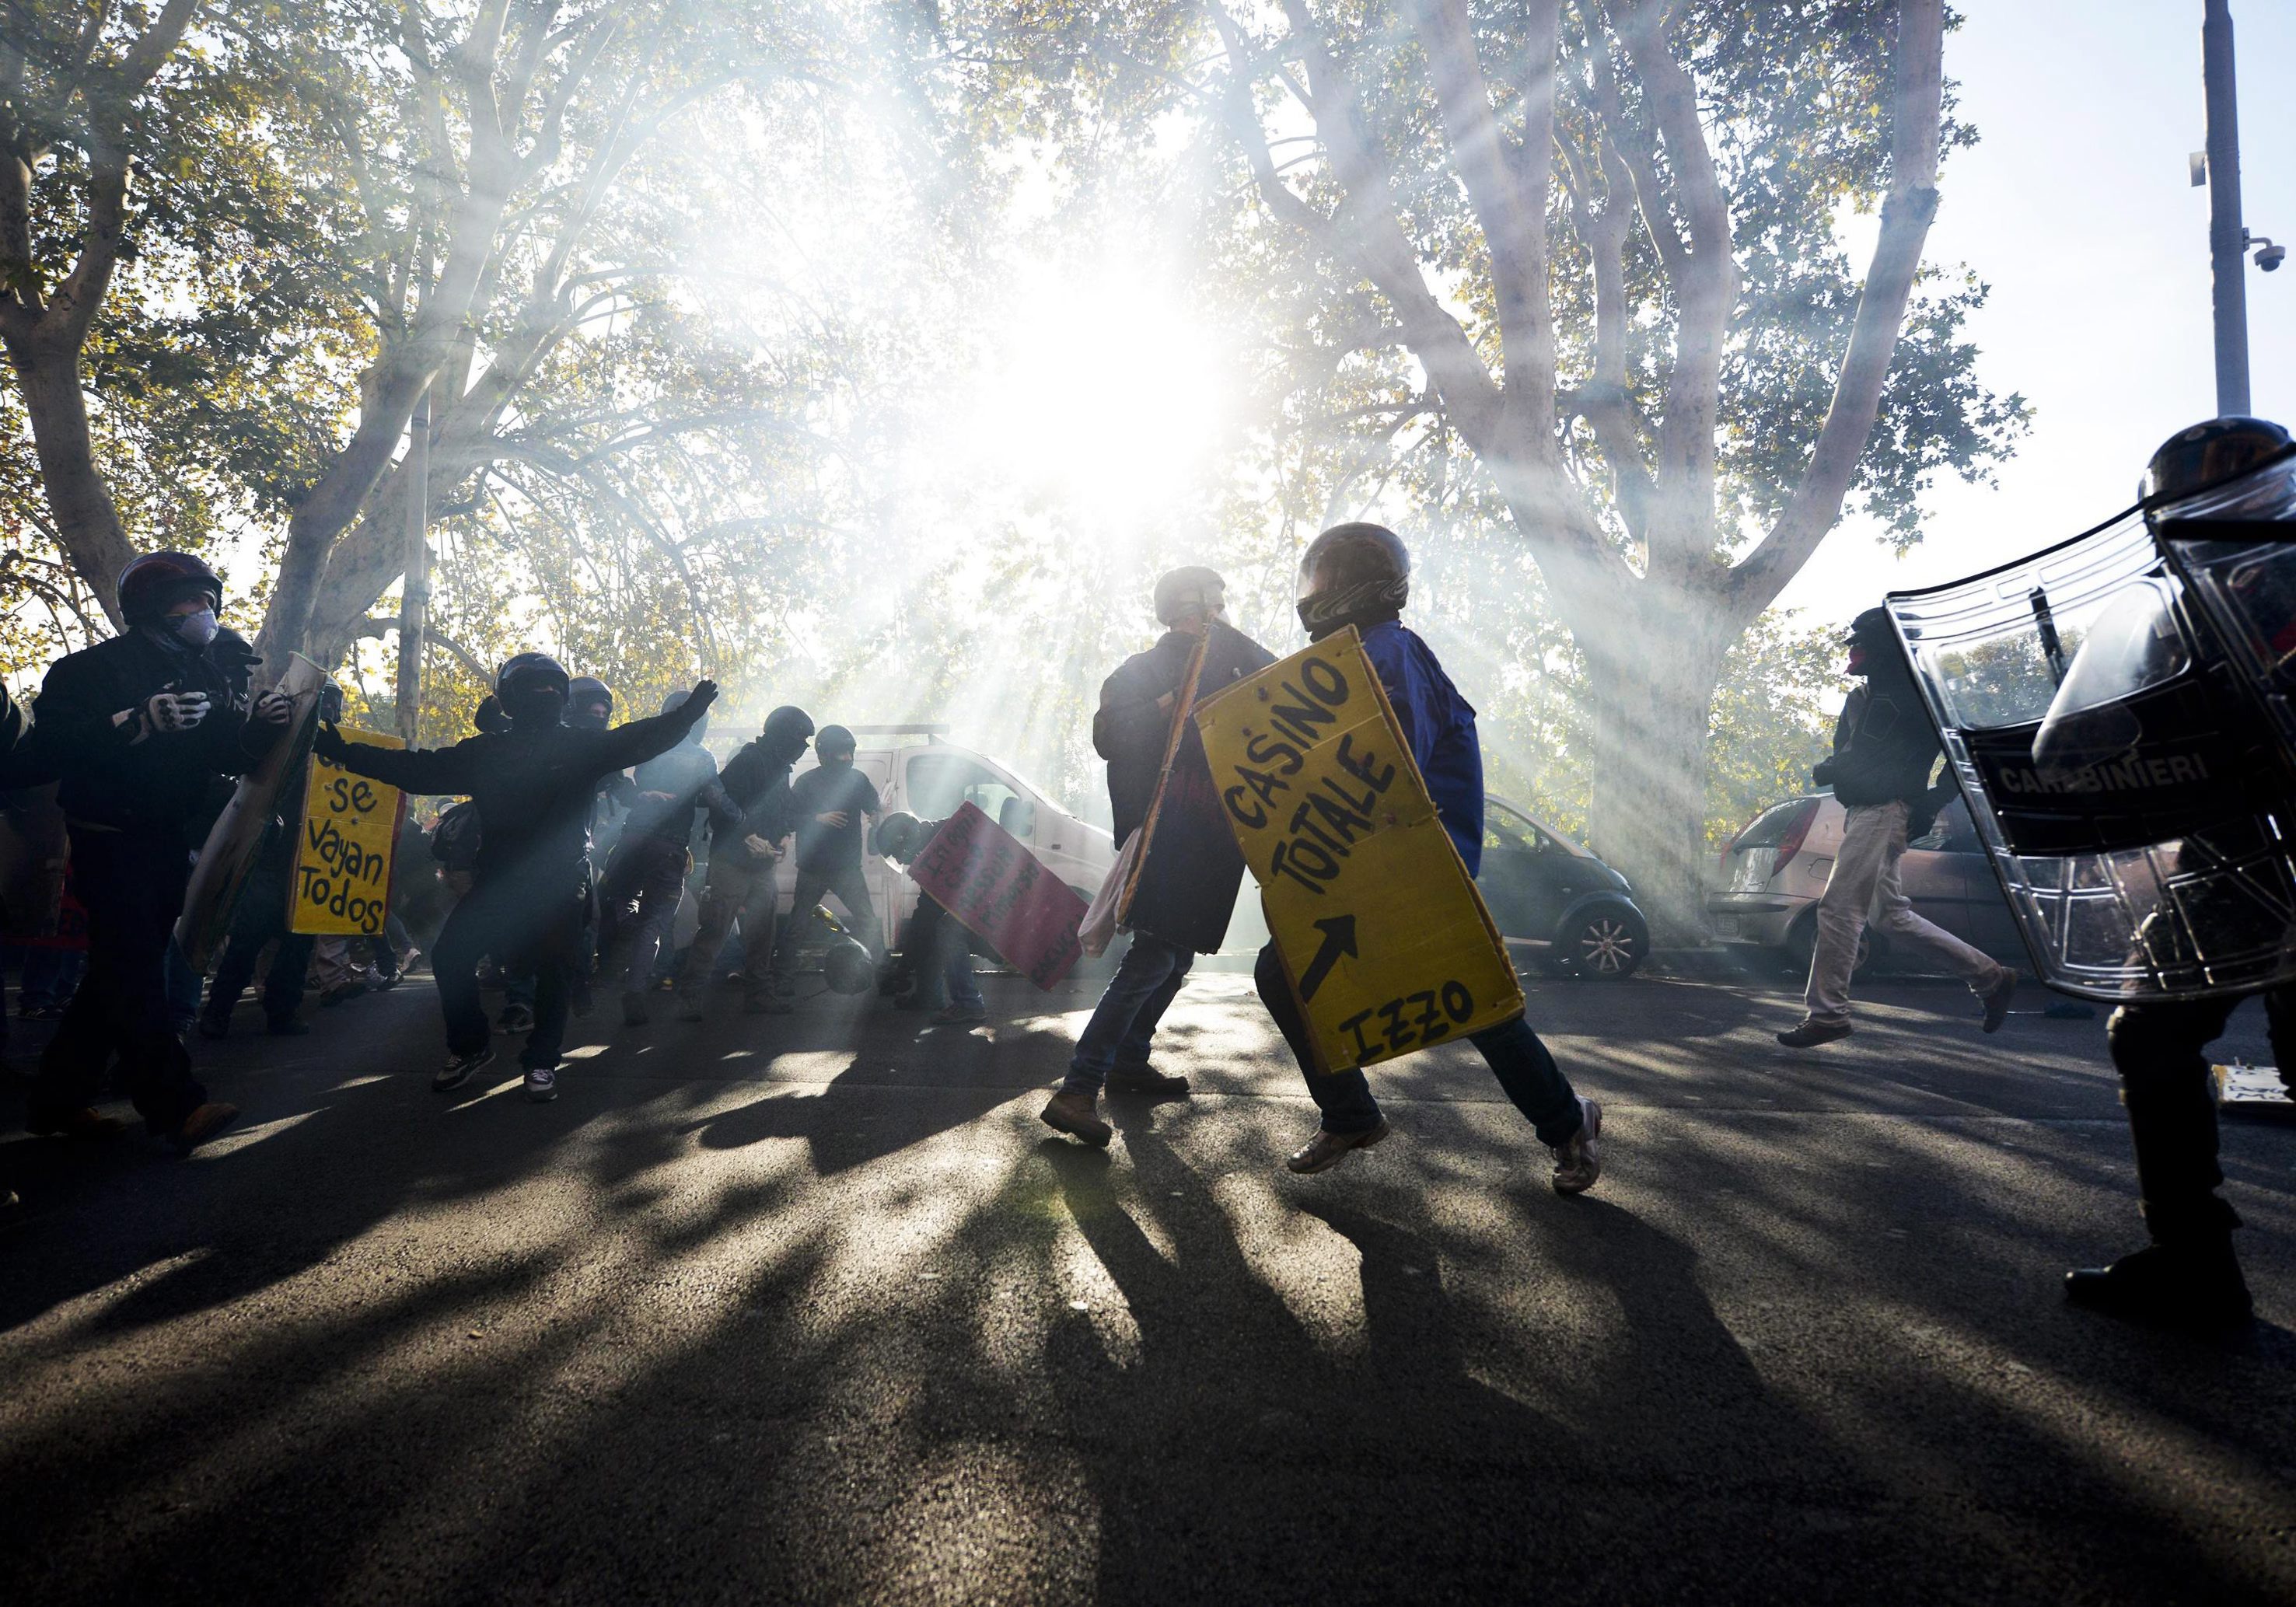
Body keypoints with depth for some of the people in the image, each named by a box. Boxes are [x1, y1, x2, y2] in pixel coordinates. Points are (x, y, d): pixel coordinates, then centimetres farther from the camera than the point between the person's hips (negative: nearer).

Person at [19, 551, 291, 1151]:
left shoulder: (208, 675, 12)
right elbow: (53, 738, -18)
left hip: (169, 843, 8)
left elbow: (228, 756, 10)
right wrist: (141, 721, -28)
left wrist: (257, 727, -10)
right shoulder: (101, 665, -8)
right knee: (133, 972, -11)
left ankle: (61, 1098, 21)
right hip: (111, 840, -7)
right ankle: (176, 1103, -16)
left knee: (121, 971, 11)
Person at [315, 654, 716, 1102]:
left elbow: (639, 740, -9)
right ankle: (467, 1047, 17)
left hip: (558, 884, -2)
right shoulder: (485, 751, 8)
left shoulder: (582, 746, 1)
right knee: (449, 956, -4)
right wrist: (346, 754, 6)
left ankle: (541, 1061, 11)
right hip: (495, 880, 2)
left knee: (554, 968, -7)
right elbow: (418, 768, 10)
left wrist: (688, 712, -24)